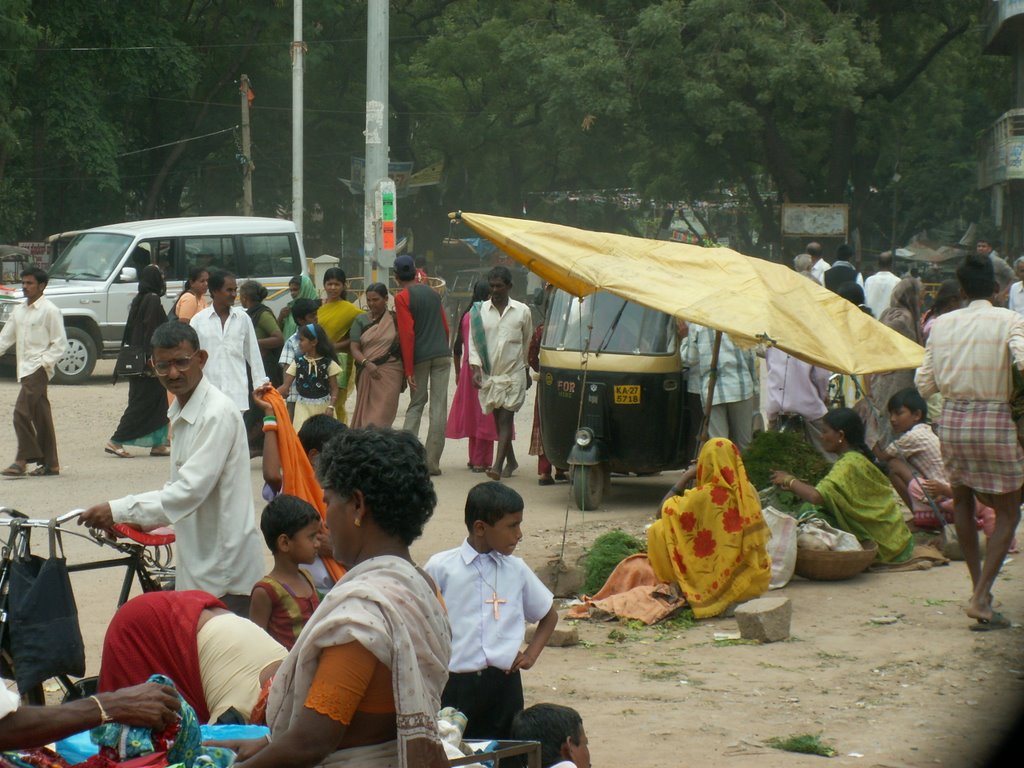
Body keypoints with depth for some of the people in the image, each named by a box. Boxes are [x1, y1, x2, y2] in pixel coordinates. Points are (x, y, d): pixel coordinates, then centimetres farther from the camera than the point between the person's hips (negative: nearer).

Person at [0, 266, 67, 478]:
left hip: (38, 369, -8)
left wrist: (43, 363, -16)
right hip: (25, 369, 8)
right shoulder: (19, 311, 16)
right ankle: (50, 464, 14)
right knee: (40, 416, 10)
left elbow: (60, 344, -8)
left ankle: (21, 461, -12)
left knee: (22, 412, -16)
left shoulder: (49, 310, -6)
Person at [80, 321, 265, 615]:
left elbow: (190, 491, -23)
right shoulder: (180, 412, 13)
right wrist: (137, 520, 11)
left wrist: (118, 511, -21)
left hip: (225, 572, -9)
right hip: (198, 565, 9)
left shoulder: (218, 413, -17)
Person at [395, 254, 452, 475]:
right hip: (442, 355, 3)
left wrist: (408, 369, -10)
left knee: (416, 404, 10)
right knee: (439, 407, 2)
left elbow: (407, 333, -11)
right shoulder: (432, 293, 12)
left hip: (420, 357, -3)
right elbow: (445, 326, 14)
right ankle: (432, 462, 0)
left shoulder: (402, 297, -5)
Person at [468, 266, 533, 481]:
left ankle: (498, 465, -18)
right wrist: (476, 369, -9)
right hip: (489, 374, 3)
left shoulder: (522, 311, 1)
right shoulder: (480, 311, 2)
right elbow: (473, 342, 3)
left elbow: (528, 343, 10)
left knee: (506, 418, -10)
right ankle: (510, 461, 26)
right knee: (499, 420, 11)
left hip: (514, 374, -2)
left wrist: (527, 371, 15)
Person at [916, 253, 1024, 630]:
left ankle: (978, 584, 28)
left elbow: (924, 384, 6)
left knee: (962, 499, 25)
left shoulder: (942, 324, 5)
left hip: (951, 420, 4)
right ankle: (981, 597, -7)